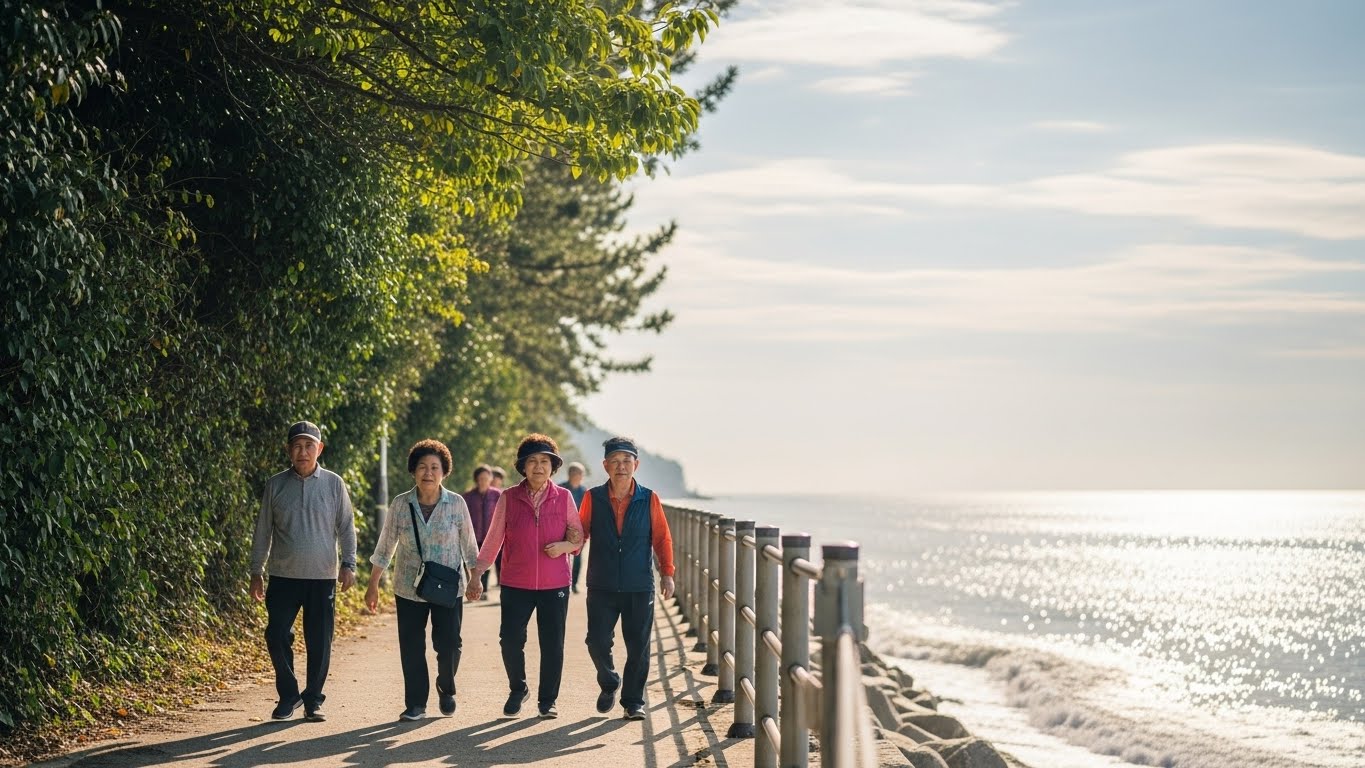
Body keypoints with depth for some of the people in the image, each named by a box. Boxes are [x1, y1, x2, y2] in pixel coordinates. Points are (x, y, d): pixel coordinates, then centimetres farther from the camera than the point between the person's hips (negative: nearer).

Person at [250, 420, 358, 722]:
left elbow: (346, 527, 6)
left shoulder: (333, 484, 2)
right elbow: (263, 530, 9)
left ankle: (313, 700, 15)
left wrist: (348, 564, -4)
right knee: (277, 636, -5)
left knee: (319, 642, 2)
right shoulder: (276, 485, 4)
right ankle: (288, 696, 13)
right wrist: (256, 571, 7)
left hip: (323, 576, 0)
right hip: (283, 575, 1)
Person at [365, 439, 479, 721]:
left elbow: (468, 545, 6)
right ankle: (416, 704, 13)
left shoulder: (456, 503, -4)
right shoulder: (400, 504, -2)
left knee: (449, 644, -6)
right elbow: (385, 547, 5)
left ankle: (446, 689, 23)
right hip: (409, 589, 1)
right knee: (411, 647, 1)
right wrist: (373, 585, 6)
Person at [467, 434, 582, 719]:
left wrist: (564, 546, -13)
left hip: (555, 586, 0)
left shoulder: (564, 498, 2)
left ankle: (547, 700, 19)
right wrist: (476, 575, 3)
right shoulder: (508, 498, 0)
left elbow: (578, 536, 9)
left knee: (552, 645, 3)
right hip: (516, 585, 0)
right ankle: (518, 690, 23)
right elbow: (493, 540, 6)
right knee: (510, 641, -3)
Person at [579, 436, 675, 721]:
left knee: (638, 648, 2)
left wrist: (667, 572, -1)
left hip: (640, 587, 0)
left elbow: (662, 538, 6)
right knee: (597, 642, -2)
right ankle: (609, 684, 26)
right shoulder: (593, 498, 2)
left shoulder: (649, 499, 1)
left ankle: (633, 701, 16)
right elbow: (580, 532, 8)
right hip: (601, 587, 0)